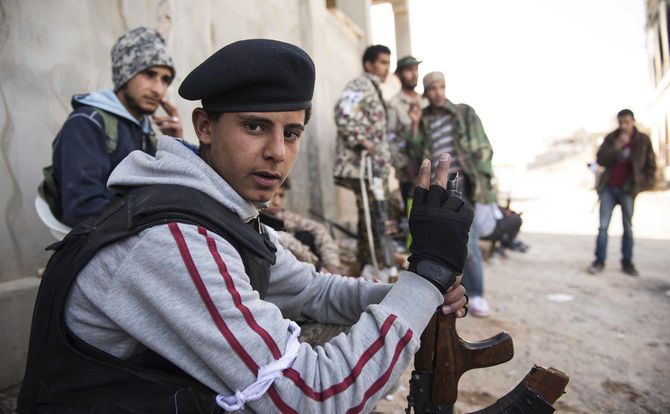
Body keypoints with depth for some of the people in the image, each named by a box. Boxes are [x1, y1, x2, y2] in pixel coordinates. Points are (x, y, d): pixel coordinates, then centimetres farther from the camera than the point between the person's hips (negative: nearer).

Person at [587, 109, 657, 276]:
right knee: (603, 226, -1)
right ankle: (599, 261, 3)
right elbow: (600, 159, -7)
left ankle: (627, 262, 13)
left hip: (627, 189, -1)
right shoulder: (611, 138, 3)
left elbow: (651, 165, 5)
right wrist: (616, 146, -19)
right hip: (608, 188, 1)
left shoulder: (643, 140, 1)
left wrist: (645, 184, -4)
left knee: (628, 227, 5)